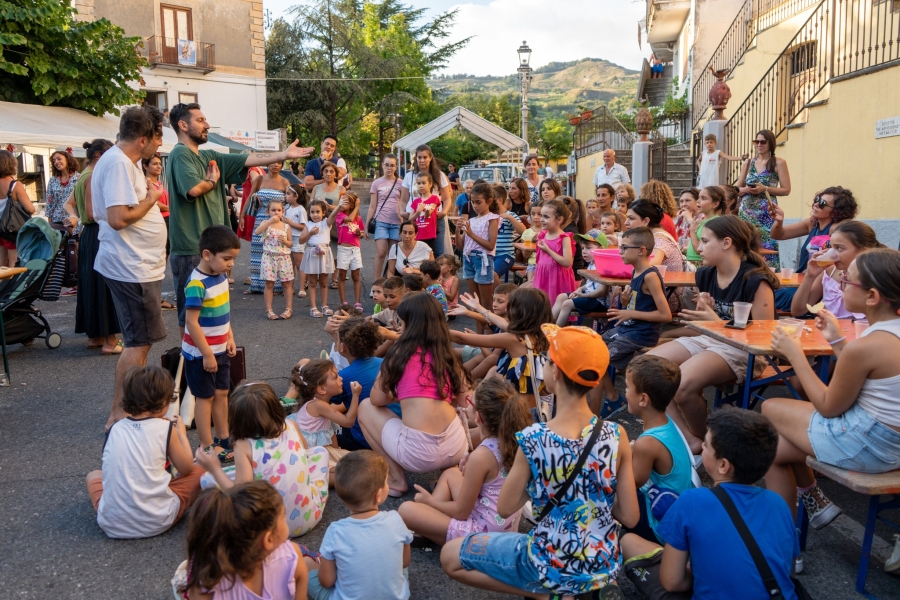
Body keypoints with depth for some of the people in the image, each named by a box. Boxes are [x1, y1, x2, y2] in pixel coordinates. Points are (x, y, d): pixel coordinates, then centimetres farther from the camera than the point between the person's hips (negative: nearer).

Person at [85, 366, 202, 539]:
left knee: (94, 475, 30)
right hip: (156, 522, -2)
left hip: (112, 524, 3)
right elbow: (186, 469, 4)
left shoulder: (115, 429, 3)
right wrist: (181, 434, 19)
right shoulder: (166, 429, -7)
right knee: (199, 472, 16)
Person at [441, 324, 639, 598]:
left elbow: (505, 509, -10)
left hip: (551, 568, -6)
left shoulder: (533, 439, -24)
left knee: (450, 555, 14)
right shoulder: (616, 435, -14)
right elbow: (630, 518, -7)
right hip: (605, 566, 6)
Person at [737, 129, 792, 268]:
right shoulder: (748, 163, 12)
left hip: (766, 212, -4)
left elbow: (786, 190, -3)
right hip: (747, 211, 4)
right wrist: (747, 189, -8)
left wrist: (765, 189, -14)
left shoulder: (778, 163, 1)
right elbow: (737, 189, 13)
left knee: (766, 247, -9)